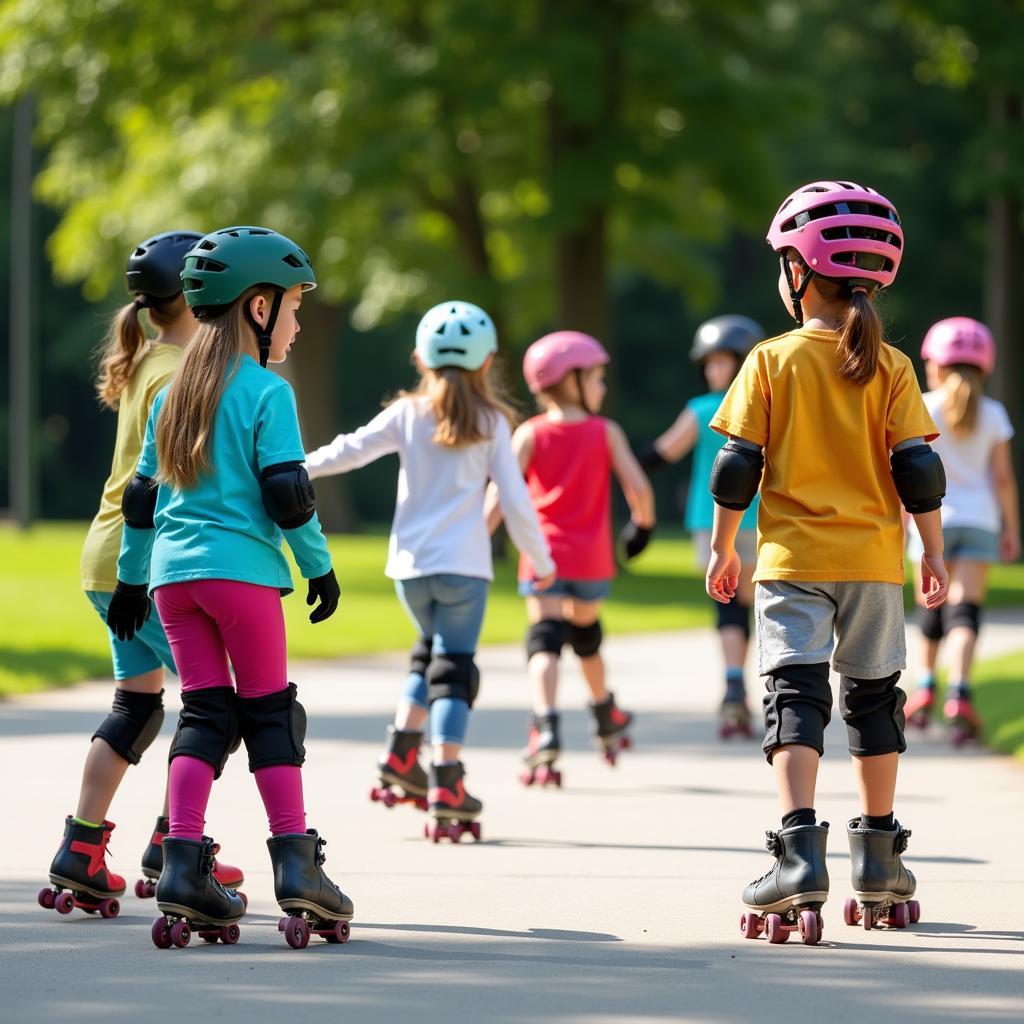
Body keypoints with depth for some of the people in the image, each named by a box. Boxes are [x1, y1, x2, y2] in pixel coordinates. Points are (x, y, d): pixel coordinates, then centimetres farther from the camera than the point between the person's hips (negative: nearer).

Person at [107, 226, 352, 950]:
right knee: (270, 713, 2)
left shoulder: (174, 394, 14)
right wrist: (320, 566, 0)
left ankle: (184, 868, -3)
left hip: (173, 572, 6)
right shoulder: (267, 393, -6)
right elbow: (287, 494, -11)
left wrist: (131, 578, 25)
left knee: (205, 714, 7)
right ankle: (297, 869, -2)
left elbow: (143, 495, 18)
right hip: (243, 570, -5)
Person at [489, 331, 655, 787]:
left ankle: (545, 729, -34)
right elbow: (638, 487, -4)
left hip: (544, 556, -2)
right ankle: (606, 719, 44)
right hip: (591, 558, 2)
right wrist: (643, 523, 15)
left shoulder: (530, 434, 0)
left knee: (545, 641, -11)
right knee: (586, 632, 25)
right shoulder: (606, 432, 1)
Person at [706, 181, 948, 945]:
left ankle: (800, 854, -24)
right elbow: (917, 468, -3)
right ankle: (879, 866, 19)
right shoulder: (890, 368, 0)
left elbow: (738, 468, -3)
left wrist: (724, 546, 7)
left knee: (795, 700, -6)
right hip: (874, 563, 2)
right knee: (874, 700, 14)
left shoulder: (772, 361, -4)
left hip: (793, 563, -2)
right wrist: (935, 552, 6)